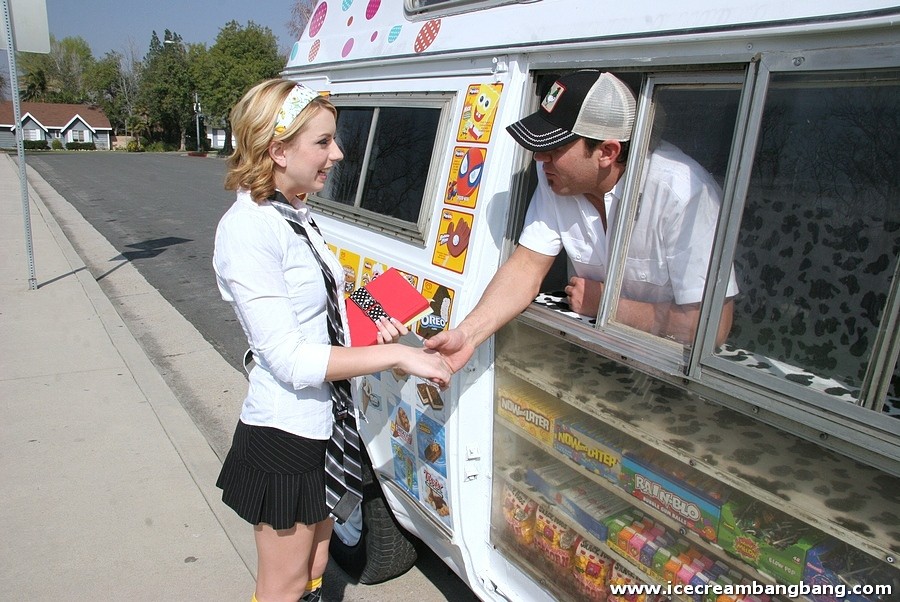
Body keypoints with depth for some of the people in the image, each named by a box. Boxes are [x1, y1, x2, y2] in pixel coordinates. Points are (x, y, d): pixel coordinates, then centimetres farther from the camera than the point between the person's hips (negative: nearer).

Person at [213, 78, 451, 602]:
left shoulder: (296, 215, 5)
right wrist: (396, 355, -24)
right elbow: (290, 359, -26)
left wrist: (374, 329, -2)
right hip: (284, 437, -8)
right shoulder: (247, 229, -22)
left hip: (326, 425, 8)